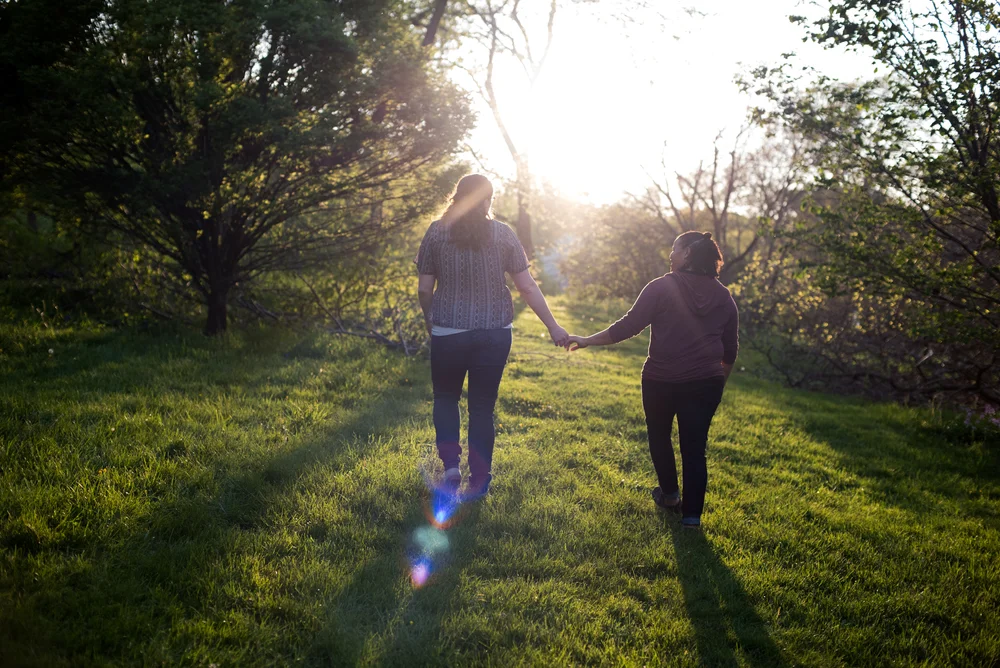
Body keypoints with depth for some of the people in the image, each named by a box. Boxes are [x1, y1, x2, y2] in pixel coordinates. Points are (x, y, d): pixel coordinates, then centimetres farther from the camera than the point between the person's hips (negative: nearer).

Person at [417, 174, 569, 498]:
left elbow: (424, 289, 0)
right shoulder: (503, 234, -2)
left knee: (445, 397, 21)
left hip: (448, 334, 0)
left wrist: (429, 320, 18)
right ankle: (479, 481, 15)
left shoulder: (437, 232, -2)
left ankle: (451, 464, 5)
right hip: (494, 334, 1)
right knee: (482, 406, 13)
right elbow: (527, 287, -3)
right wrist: (553, 327, 5)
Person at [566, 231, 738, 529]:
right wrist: (718, 383, 24)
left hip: (661, 380, -3)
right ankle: (692, 514, 6)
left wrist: (586, 341, -3)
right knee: (694, 446, 8)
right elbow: (730, 350, 10)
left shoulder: (661, 287, -9)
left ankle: (670, 494, 33)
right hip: (706, 383, 3)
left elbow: (628, 327, -11)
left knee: (659, 436, 21)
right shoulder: (723, 297, 5)